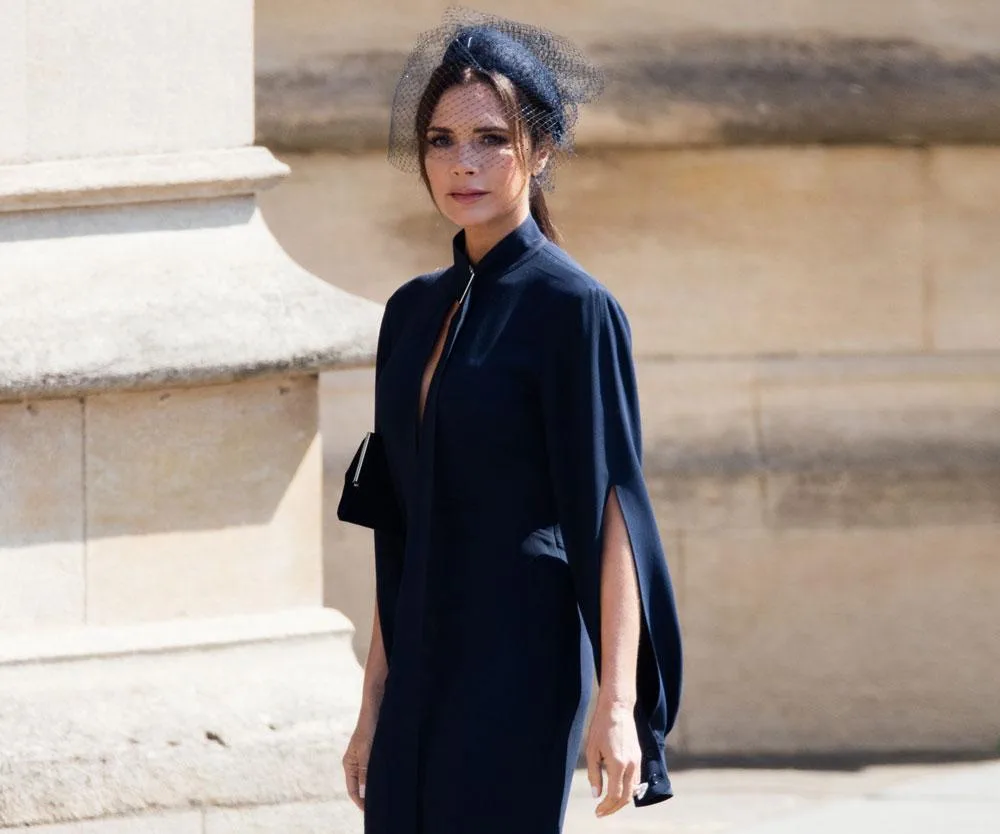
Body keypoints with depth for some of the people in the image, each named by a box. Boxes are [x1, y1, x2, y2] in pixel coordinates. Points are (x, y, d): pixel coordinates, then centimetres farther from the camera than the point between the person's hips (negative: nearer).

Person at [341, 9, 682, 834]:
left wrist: (617, 704, -19)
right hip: (424, 671, 7)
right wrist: (375, 706, 15)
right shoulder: (415, 311, 13)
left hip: (519, 669, -7)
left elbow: (610, 511, -12)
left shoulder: (571, 308, -8)